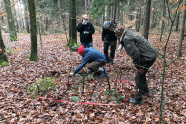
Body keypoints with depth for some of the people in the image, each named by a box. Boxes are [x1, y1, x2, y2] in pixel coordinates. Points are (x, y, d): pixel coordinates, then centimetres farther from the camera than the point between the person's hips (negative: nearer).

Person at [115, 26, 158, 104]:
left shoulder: (126, 39, -18)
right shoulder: (130, 34, 14)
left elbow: (135, 53, -27)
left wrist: (139, 67, -18)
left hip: (148, 57, -10)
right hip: (151, 54, 10)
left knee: (139, 76, -3)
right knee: (142, 74, 25)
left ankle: (138, 98, 6)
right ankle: (145, 90, 44)